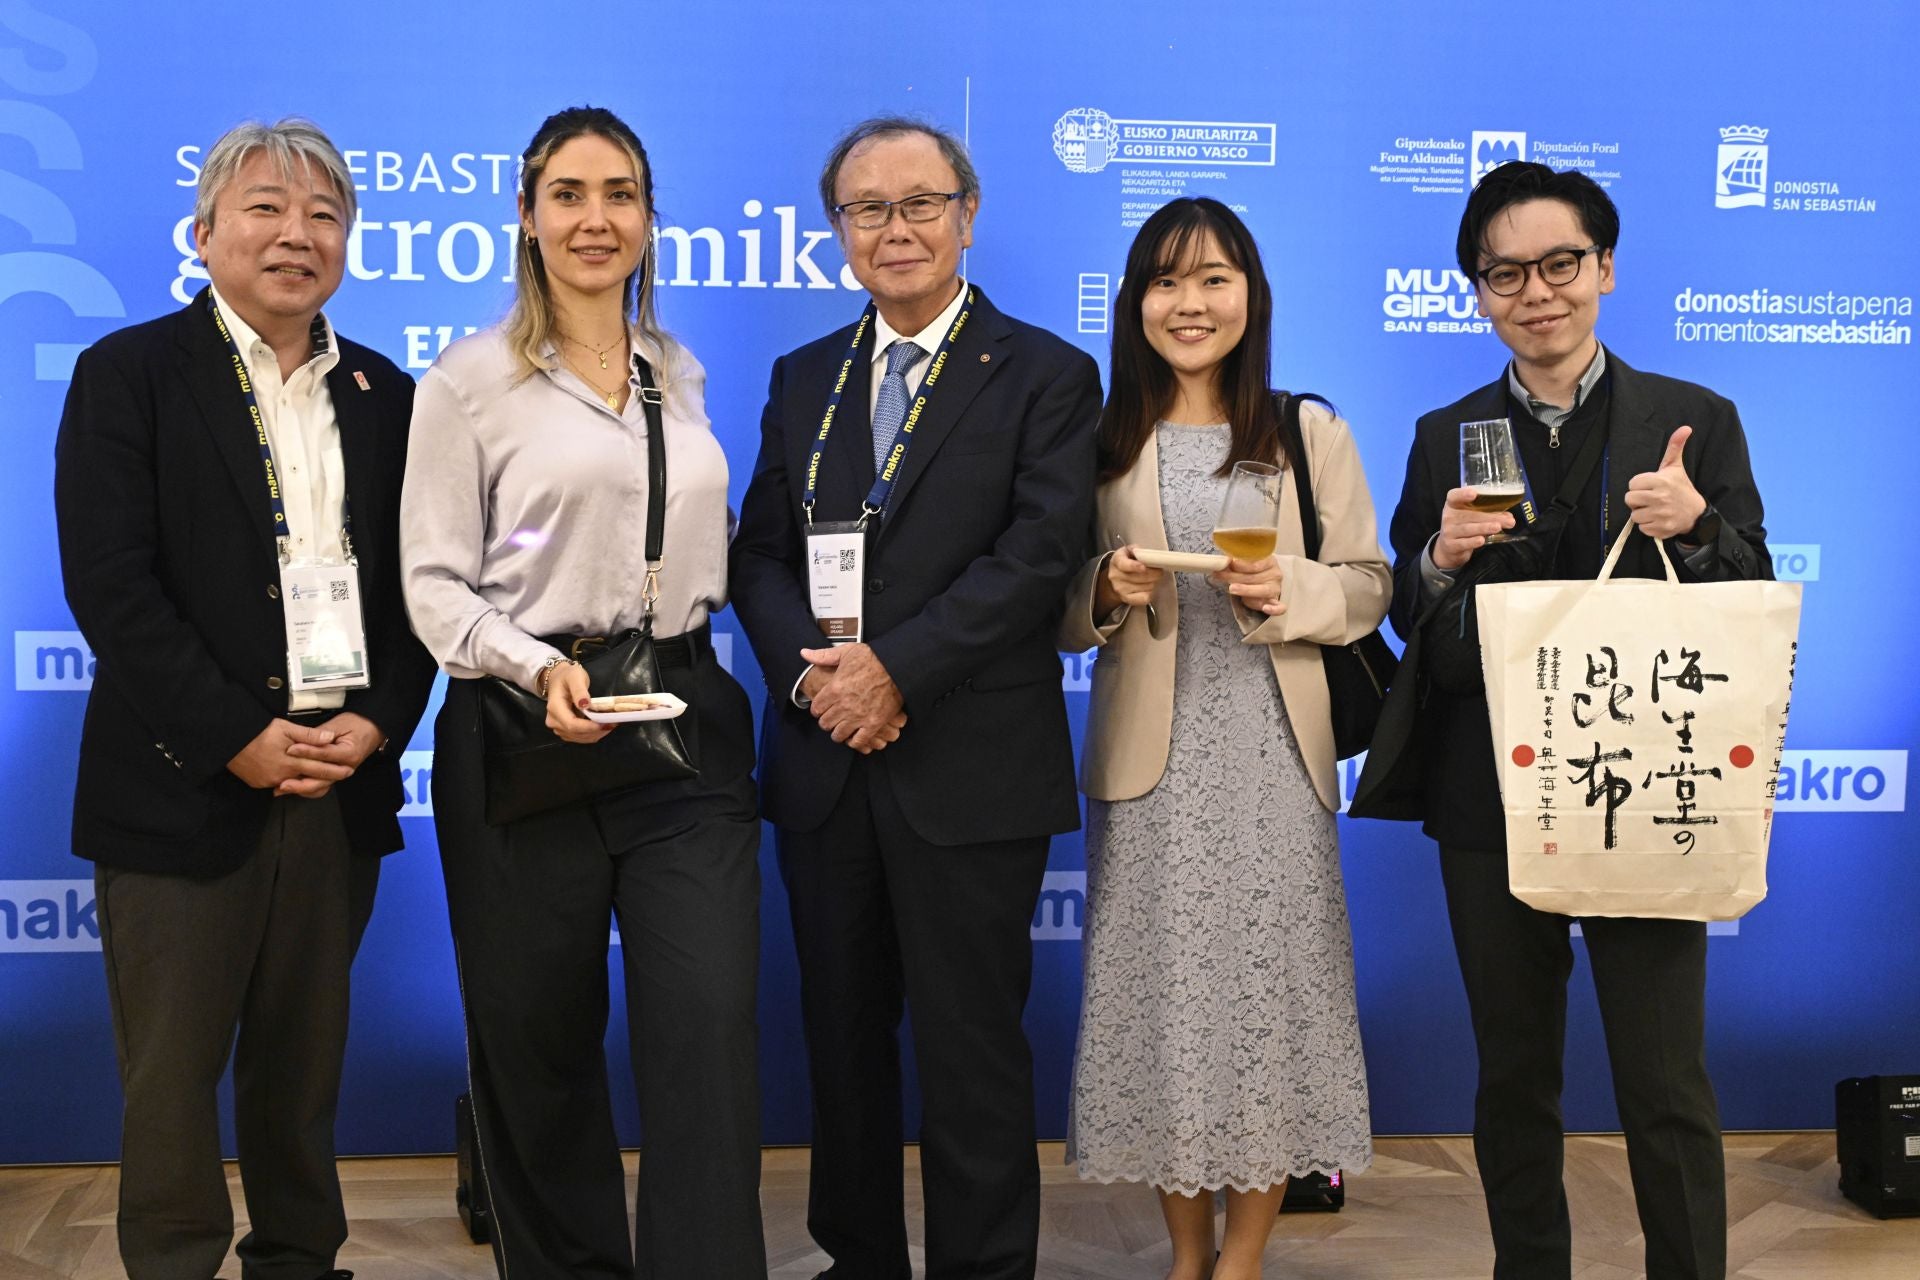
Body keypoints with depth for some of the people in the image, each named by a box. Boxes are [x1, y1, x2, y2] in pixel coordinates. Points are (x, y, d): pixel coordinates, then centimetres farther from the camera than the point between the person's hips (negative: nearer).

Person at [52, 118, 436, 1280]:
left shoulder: (385, 396, 12)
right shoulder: (128, 375, -1)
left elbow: (415, 584, 10)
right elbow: (108, 582, -9)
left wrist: (379, 721, -6)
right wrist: (239, 736, -15)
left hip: (342, 781, 4)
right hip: (185, 784, -3)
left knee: (306, 1062, 14)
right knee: (172, 1068, 4)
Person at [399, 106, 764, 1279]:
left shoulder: (681, 374, 14)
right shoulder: (470, 381, 0)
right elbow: (433, 581, -4)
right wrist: (539, 667, -18)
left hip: (687, 722, 3)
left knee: (710, 1036, -5)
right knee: (540, 1044, 8)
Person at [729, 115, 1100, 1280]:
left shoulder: (1045, 376, -1)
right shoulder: (803, 379, 14)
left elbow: (1039, 557, -12)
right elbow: (761, 552, 9)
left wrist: (896, 668, -18)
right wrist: (810, 669, -10)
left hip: (970, 770, -5)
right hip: (825, 762, 5)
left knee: (972, 1043, 3)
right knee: (844, 1034, 14)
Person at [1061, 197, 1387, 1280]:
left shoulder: (1311, 433, 6)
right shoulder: (1100, 442, 7)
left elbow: (1368, 584, 5)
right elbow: (1062, 614, 9)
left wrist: (1293, 592, -14)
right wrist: (1108, 588, -12)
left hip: (1272, 754, 0)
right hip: (1149, 757, 1)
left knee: (1271, 981, 0)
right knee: (1162, 986, 4)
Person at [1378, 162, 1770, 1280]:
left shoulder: (1696, 423, 3)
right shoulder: (1446, 436, 8)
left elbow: (1753, 606, 0)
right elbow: (1408, 621, 8)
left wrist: (1695, 528, -20)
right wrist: (1443, 559, -13)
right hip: (1492, 799, 2)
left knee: (1667, 1091, 0)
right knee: (1513, 1081, 13)